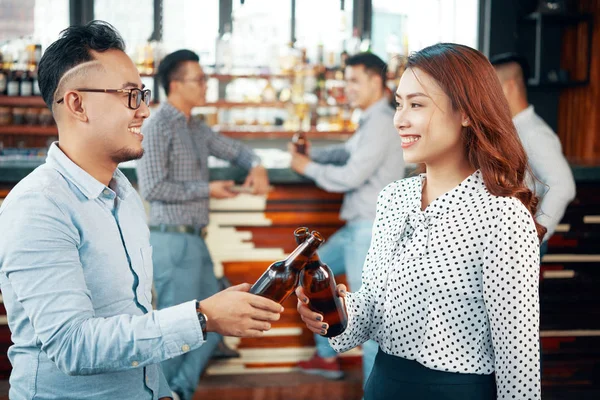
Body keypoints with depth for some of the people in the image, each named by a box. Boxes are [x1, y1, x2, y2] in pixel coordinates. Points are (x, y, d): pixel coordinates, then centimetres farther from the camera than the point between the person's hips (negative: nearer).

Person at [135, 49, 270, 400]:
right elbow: (152, 187, -19)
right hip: (174, 241, -9)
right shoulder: (158, 127, -12)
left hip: (194, 241, 9)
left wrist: (257, 167, 4)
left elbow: (235, 149, 26)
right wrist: (207, 189, -12)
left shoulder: (196, 128, 13)